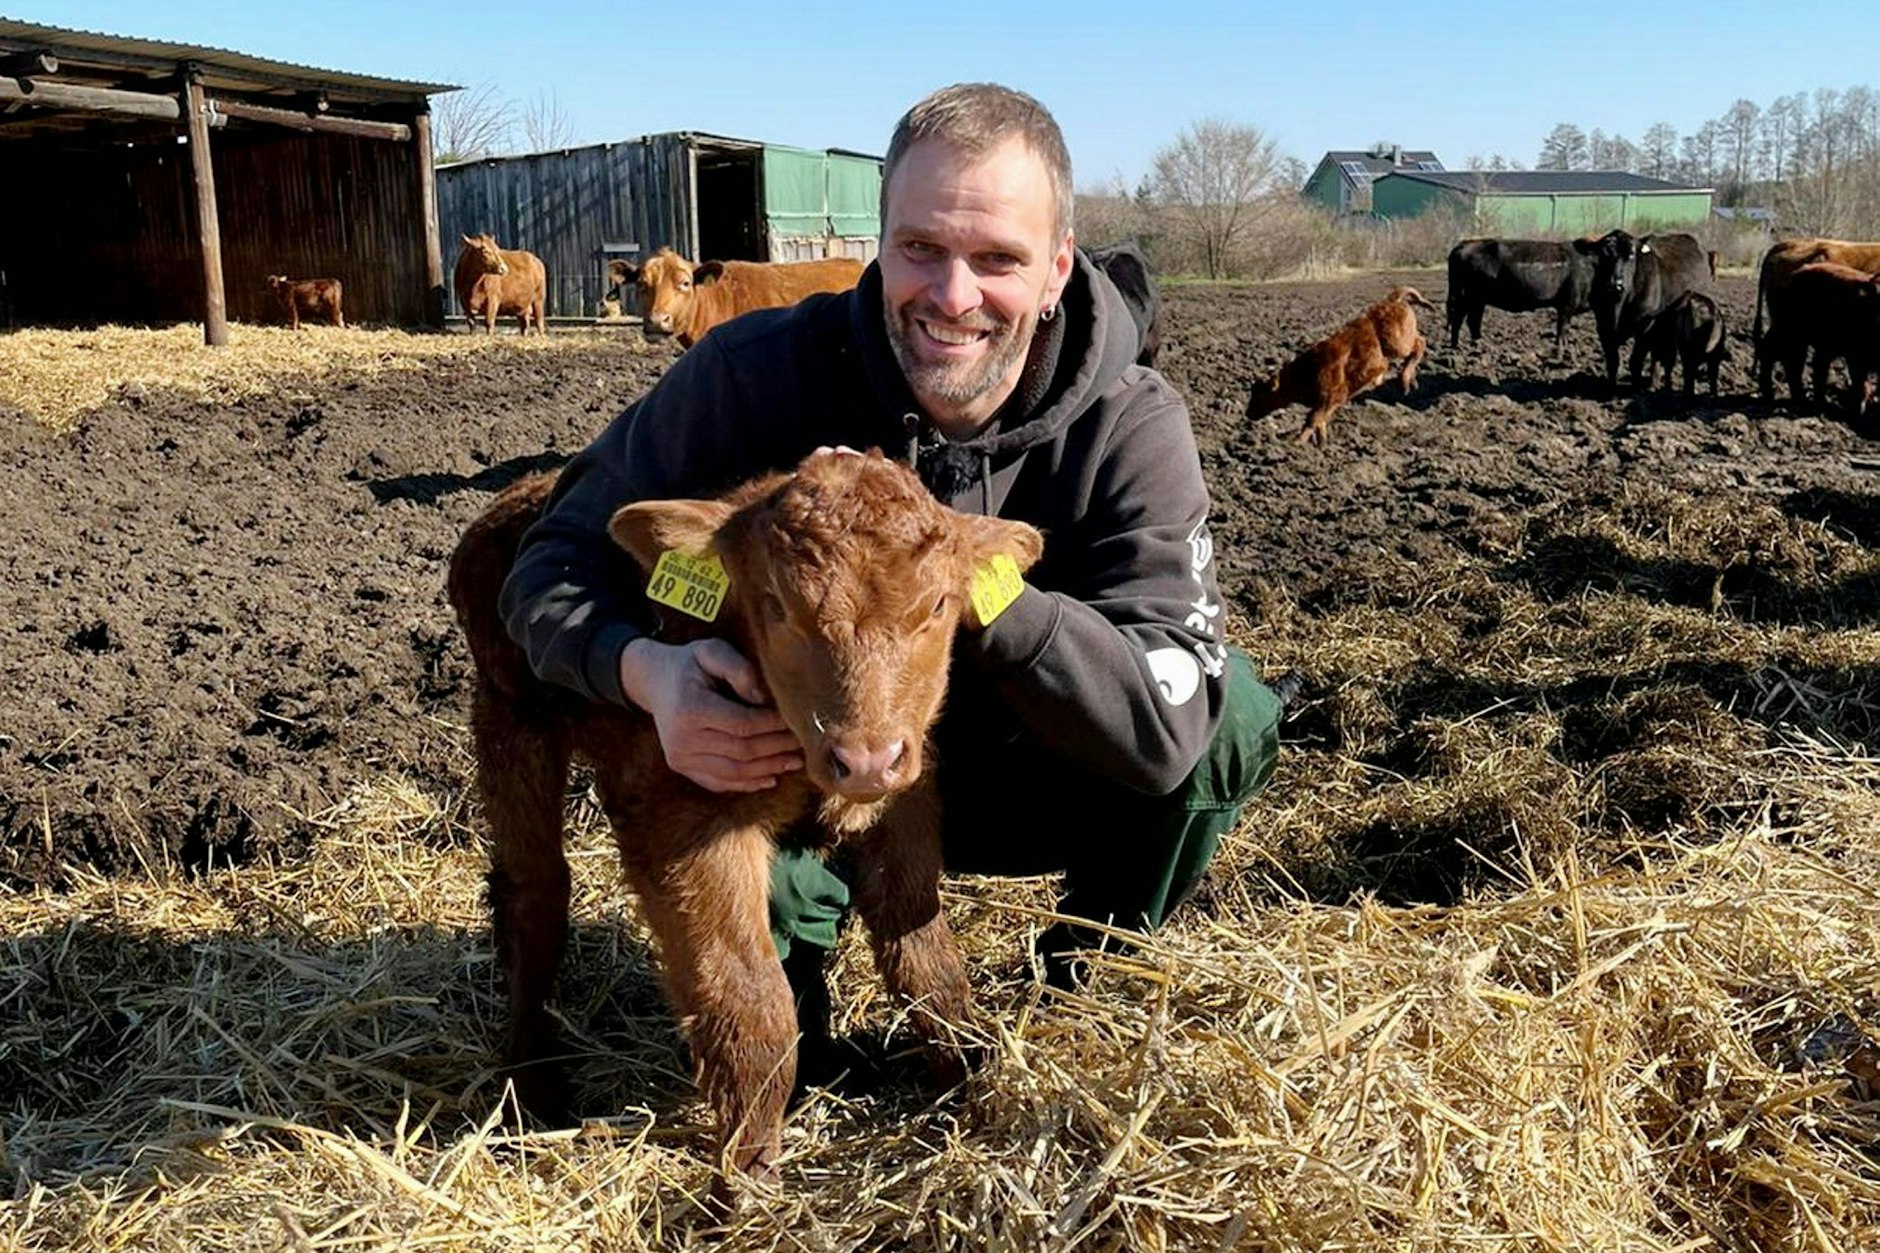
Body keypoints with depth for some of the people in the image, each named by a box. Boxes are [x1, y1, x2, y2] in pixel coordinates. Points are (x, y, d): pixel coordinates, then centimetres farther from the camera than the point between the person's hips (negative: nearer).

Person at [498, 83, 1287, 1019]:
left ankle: (1087, 967, 4)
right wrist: (648, 671, -40)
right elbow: (557, 563, -16)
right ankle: (784, 986, 1)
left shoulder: (1130, 430, -23)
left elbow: (1163, 727, -33)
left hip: (1024, 790, 1)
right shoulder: (758, 372, -23)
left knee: (1231, 716, -23)